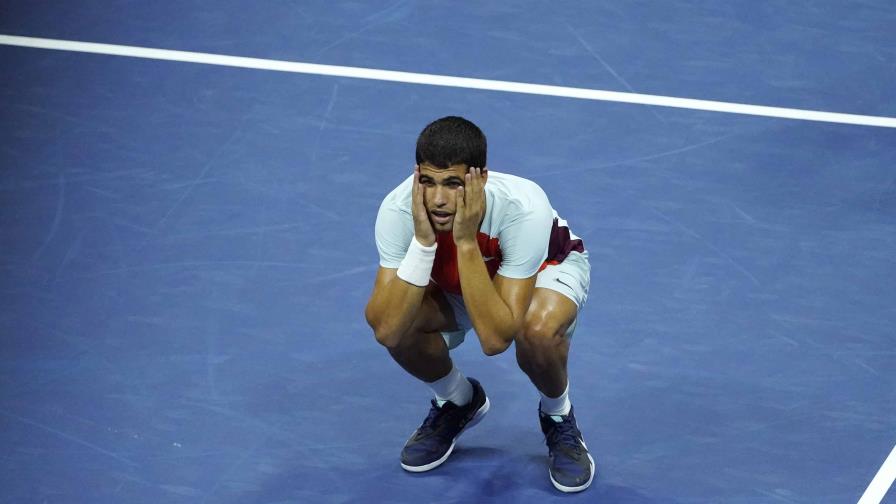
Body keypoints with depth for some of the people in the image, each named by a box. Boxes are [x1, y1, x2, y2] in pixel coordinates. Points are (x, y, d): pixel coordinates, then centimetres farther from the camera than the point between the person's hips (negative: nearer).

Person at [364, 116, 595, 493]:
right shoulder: (399, 209, -33)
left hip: (547, 265, -3)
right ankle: (458, 402, 7)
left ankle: (558, 418, -2)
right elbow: (386, 331, -38)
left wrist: (467, 241, -48)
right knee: (397, 321, -27)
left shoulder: (524, 207, -40)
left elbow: (495, 339, -43)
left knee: (538, 328, -37)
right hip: (451, 279, 3)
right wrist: (423, 241, -45)